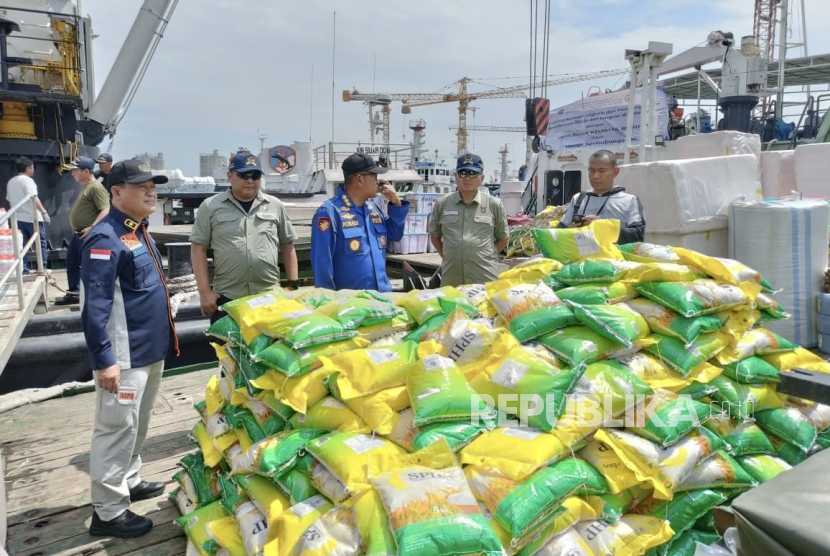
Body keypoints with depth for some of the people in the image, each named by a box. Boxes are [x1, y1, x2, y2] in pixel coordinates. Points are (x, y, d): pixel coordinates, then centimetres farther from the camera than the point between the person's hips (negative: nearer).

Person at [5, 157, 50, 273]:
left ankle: (23, 270, 6)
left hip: (18, 218, 7)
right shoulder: (27, 180, -10)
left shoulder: (10, 182, 15)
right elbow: (34, 199, -19)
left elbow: (10, 201, 19)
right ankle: (42, 268, 0)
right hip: (31, 218, -7)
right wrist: (44, 212, -20)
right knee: (41, 244, 1)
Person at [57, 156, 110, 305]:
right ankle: (73, 294, 29)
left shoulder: (96, 188, -17)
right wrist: (77, 231, 21)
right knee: (72, 263, 18)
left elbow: (105, 211, -26)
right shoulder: (87, 187, 15)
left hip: (87, 236, -11)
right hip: (77, 234, 11)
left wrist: (91, 228, -32)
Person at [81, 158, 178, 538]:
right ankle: (108, 513, 13)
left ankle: (129, 481, 39)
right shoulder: (106, 238, -19)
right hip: (126, 354, -10)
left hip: (150, 347, 10)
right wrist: (103, 359, -25)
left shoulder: (139, 231, 11)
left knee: (137, 425, 22)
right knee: (117, 428, 1)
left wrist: (162, 336, 22)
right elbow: (94, 305, -24)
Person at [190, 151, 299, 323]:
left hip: (270, 296, 2)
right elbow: (198, 248, 1)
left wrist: (293, 285, 6)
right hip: (226, 298, -1)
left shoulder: (275, 206, 8)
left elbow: (287, 246, 12)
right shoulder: (211, 206, 2)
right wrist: (205, 291, -5)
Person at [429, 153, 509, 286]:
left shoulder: (494, 205, 3)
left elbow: (502, 239, 13)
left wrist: (486, 255, 5)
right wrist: (447, 256, 9)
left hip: (485, 278, -1)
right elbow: (434, 235, 17)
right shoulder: (442, 204, 6)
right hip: (451, 279, 2)